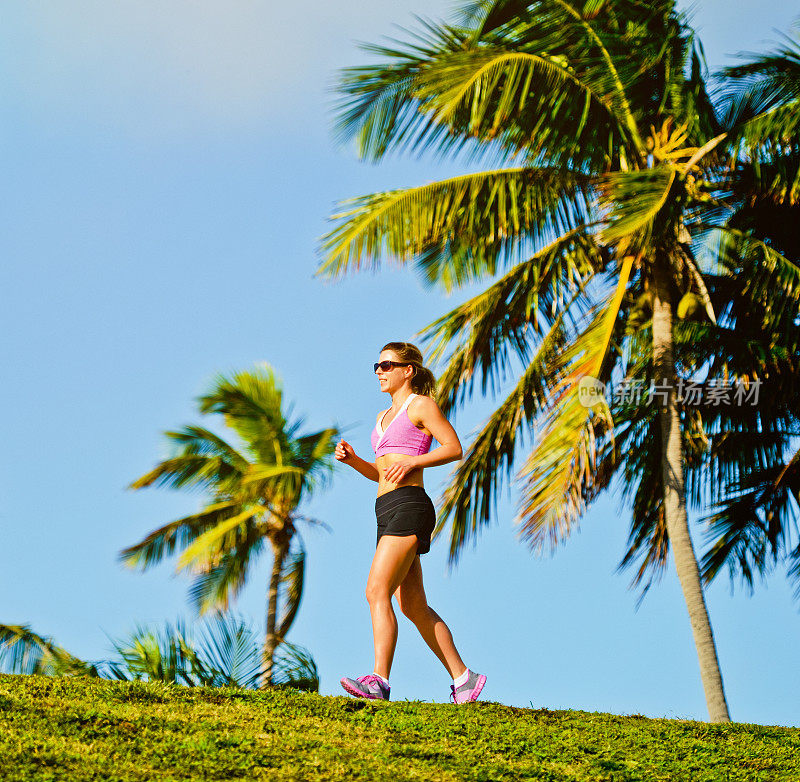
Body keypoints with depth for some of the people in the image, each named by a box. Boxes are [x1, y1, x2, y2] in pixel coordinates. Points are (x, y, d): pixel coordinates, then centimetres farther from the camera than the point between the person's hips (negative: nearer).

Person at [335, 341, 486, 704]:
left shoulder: (420, 405, 0)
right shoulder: (384, 417, 24)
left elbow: (454, 448, -8)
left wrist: (412, 462, -18)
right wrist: (352, 459, 8)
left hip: (409, 506, -9)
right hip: (388, 511, 9)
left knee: (377, 591, -20)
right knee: (413, 605, 6)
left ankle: (378, 680, -26)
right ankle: (463, 678, 11)